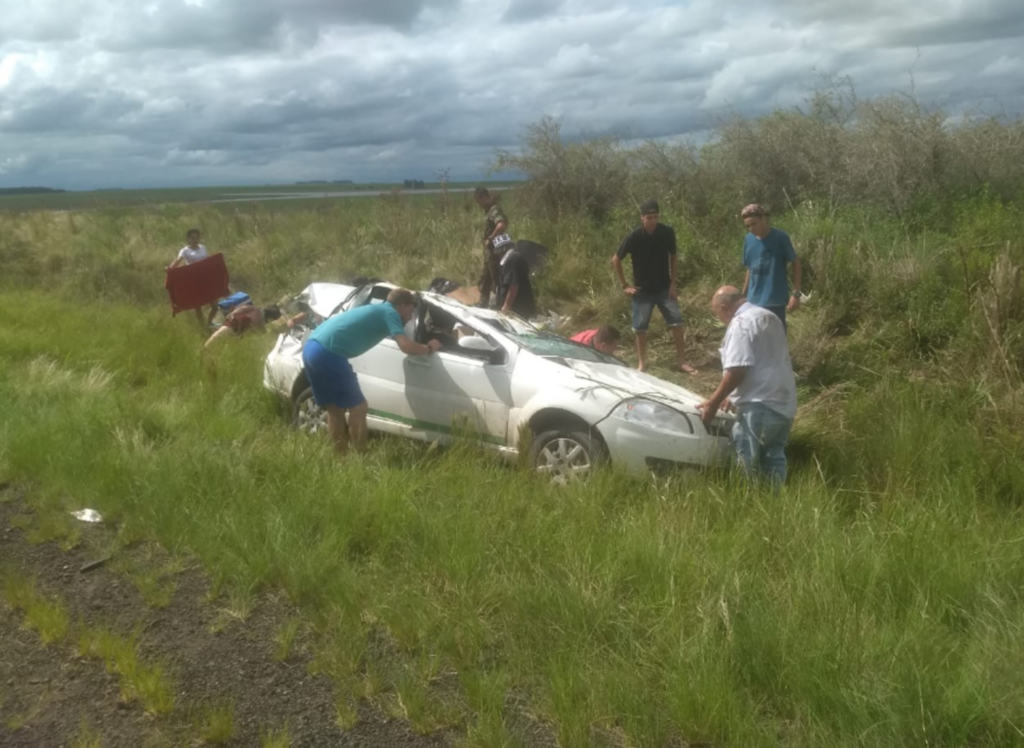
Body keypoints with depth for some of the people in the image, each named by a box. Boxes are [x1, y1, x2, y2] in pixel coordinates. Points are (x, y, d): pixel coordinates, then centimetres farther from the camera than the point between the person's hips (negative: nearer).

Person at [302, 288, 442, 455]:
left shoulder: (376, 310, 27)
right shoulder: (389, 312, 1)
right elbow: (406, 347, -11)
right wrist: (428, 348, 6)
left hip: (311, 347, 9)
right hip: (328, 354, -9)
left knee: (334, 409, 19)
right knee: (358, 407, 2)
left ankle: (342, 456, 26)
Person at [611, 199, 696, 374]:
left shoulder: (667, 233, -10)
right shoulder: (634, 237, -16)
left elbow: (672, 257, 4)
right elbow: (615, 260, -5)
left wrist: (673, 283, -1)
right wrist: (624, 285, -5)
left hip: (664, 288, 2)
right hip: (643, 290, -2)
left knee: (677, 322, -3)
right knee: (640, 327, 3)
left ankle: (681, 360, 9)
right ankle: (641, 363, 17)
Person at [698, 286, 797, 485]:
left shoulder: (740, 323, -12)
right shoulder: (769, 317, 18)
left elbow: (737, 370, -21)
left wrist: (713, 402, -11)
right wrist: (734, 396, 26)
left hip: (760, 405, -10)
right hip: (784, 403, 10)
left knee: (748, 463, -3)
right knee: (774, 458, 15)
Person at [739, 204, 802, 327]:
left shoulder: (780, 237, -11)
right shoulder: (749, 239, 4)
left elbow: (796, 263, -6)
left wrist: (796, 294, -12)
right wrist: (743, 296, 15)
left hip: (775, 300, -5)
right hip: (753, 301, 6)